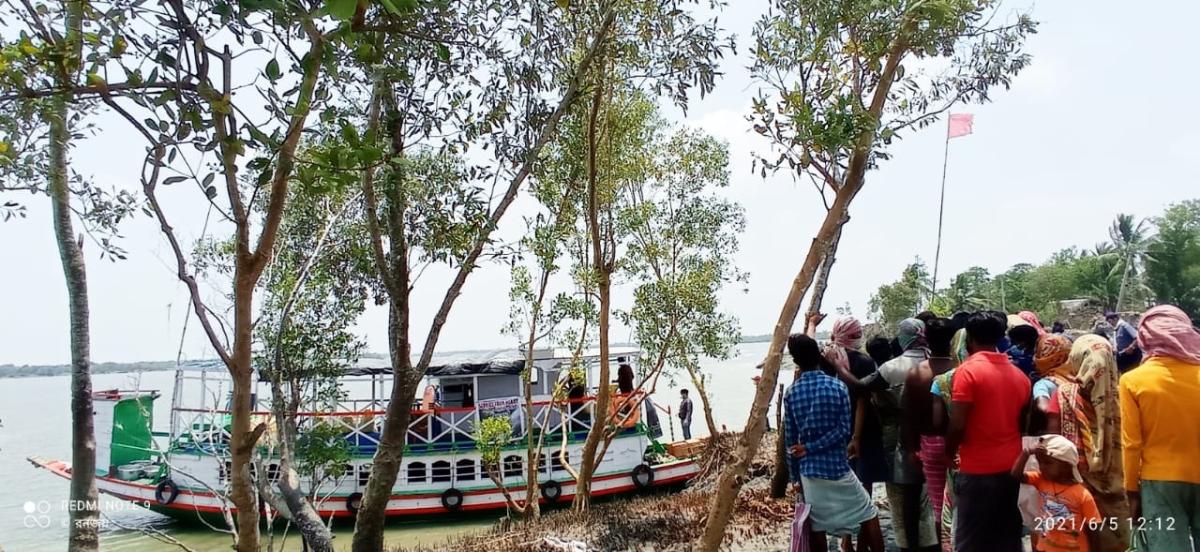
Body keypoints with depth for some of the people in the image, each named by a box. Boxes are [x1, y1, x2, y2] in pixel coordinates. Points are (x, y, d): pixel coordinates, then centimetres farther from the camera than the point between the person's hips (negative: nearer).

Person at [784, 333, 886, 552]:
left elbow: (790, 438, 1)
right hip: (837, 467, -2)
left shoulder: (791, 393, -3)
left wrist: (795, 475, 10)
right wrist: (811, 448, -8)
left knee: (816, 526, 11)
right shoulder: (837, 387, -8)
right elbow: (844, 431, -12)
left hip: (809, 471, 2)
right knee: (868, 515, 16)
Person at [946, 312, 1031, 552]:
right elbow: (1023, 422, 14)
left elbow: (957, 425, -18)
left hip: (978, 470, -6)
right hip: (1011, 467, 6)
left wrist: (949, 453, -2)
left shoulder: (968, 371, -14)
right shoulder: (1019, 375, 6)